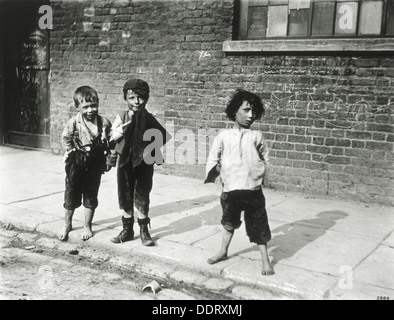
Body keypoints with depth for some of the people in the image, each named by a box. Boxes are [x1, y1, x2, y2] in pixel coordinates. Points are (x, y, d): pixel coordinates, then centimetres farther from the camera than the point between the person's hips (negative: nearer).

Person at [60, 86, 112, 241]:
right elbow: (65, 138, 2)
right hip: (77, 164, -1)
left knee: (91, 196, 10)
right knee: (71, 195, 8)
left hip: (95, 163, 1)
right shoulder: (74, 122, -12)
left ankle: (87, 226, 27)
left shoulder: (104, 123, -8)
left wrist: (108, 160, -1)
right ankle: (67, 224, 29)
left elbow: (110, 143, 0)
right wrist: (72, 152, -1)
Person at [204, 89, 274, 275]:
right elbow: (213, 160, 5)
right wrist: (221, 172, -6)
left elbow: (265, 159, 10)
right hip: (230, 191, 1)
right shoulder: (223, 136, -1)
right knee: (229, 223, 22)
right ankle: (223, 252, 42)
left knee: (258, 226, 7)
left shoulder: (256, 136, 1)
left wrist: (259, 173, -3)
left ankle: (266, 261, 21)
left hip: (253, 191, -1)